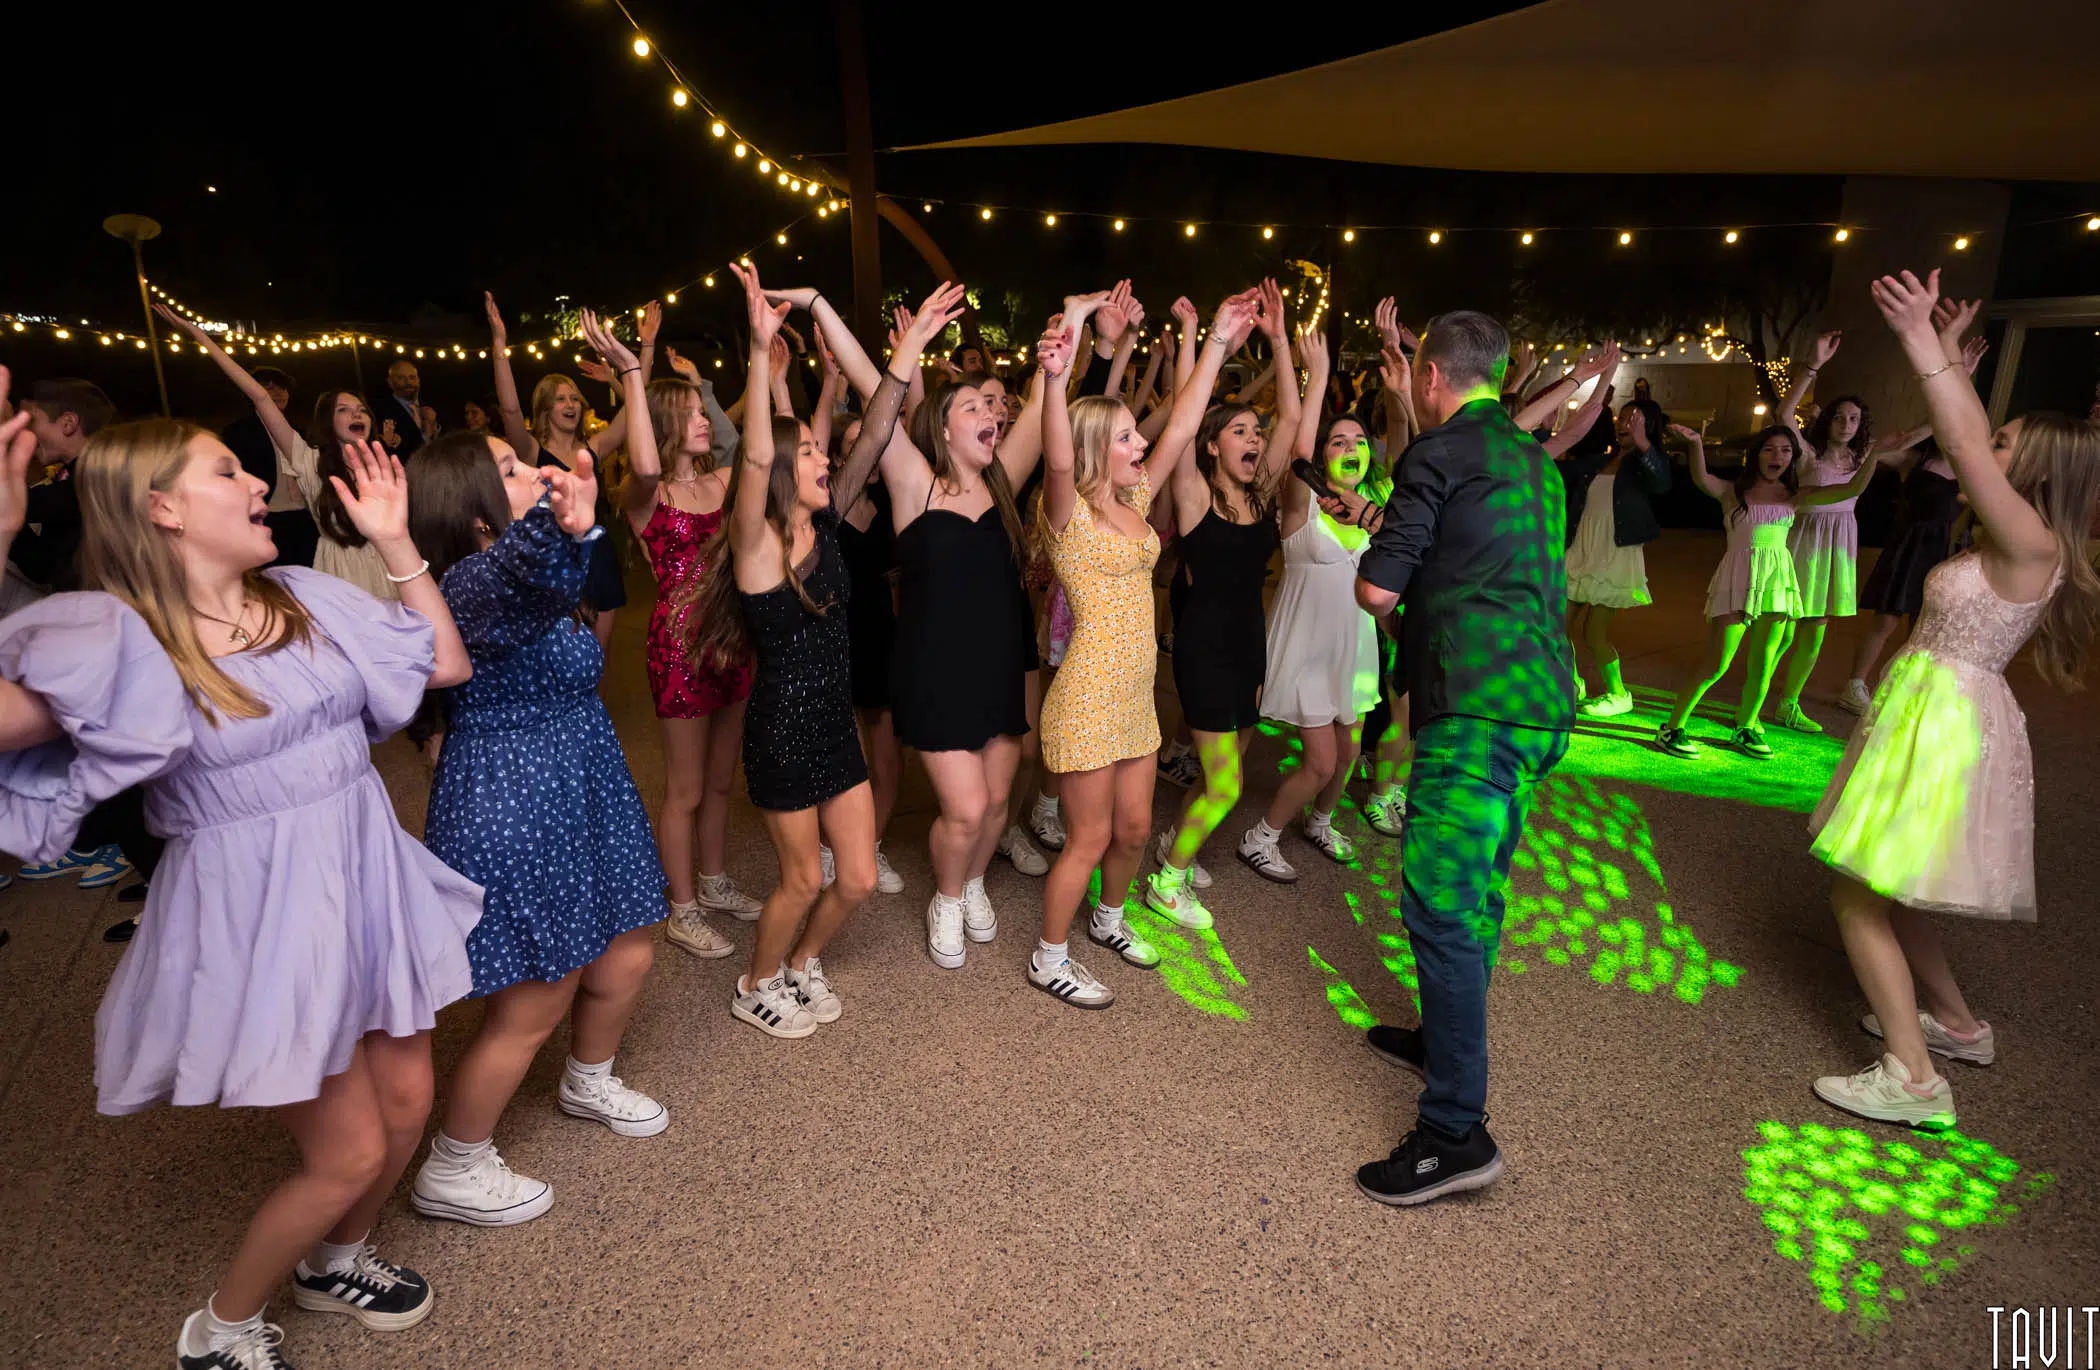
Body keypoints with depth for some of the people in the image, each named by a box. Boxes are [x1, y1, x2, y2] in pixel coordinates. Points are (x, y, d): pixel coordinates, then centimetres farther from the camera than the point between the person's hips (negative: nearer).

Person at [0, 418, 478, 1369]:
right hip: (263, 914, -6)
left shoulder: (308, 597, 2)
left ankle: (337, 1258, 49)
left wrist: (395, 543, 1)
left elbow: (447, 663, 7)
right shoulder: (118, 634, -14)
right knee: (349, 1153, 6)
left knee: (405, 1105, 18)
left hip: (370, 881, 6)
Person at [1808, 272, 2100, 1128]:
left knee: (1859, 893, -7)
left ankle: (1914, 1081, -5)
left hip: (1943, 724, -10)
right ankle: (1956, 1024, 34)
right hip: (1929, 715, 10)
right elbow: (1970, 445, 20)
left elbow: (1966, 449, -26)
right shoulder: (2013, 546, 9)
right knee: (1882, 888, 20)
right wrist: (1948, 355, 19)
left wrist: (1922, 343, -23)